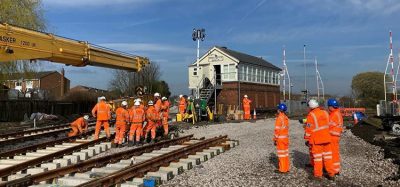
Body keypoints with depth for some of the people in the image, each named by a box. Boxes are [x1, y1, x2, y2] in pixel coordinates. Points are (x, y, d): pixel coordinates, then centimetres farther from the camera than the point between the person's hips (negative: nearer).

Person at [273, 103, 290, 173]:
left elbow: (277, 130, -17)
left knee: (281, 154, 0)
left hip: (280, 138, -8)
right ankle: (287, 168, 22)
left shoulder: (279, 118, -17)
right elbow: (286, 128, 11)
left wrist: (275, 139, -10)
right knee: (286, 153, 14)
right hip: (286, 138, 8)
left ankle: (282, 169, 6)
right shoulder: (286, 118, 7)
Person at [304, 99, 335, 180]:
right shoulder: (325, 113, 5)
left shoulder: (311, 115, -12)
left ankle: (318, 175, 8)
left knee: (318, 156, 2)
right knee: (327, 155, 12)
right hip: (326, 138, 5)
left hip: (316, 140, -5)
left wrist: (307, 139, -5)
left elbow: (309, 128, -12)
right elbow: (328, 125, 13)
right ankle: (331, 174, 17)